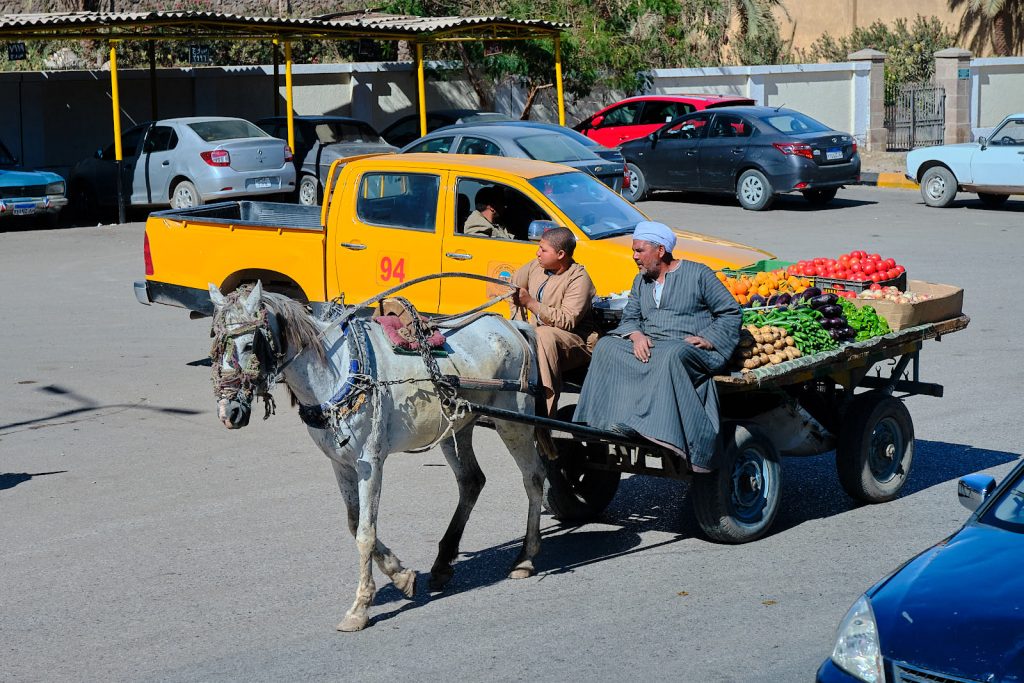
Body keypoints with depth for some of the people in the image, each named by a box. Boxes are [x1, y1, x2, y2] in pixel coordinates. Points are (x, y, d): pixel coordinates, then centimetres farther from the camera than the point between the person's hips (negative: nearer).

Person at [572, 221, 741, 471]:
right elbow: (629, 317, 15)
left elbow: (731, 312, 2)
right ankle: (614, 421, -31)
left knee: (671, 357, -40)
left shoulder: (698, 274, 4)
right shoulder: (641, 281, 22)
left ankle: (664, 431, -47)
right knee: (606, 347, -19)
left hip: (689, 348, -6)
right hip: (648, 346, 6)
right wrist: (637, 335, -9)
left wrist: (708, 339, -13)